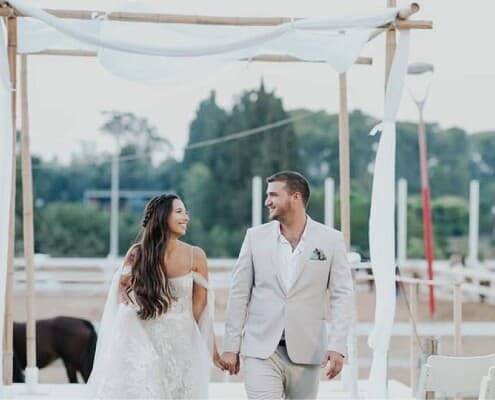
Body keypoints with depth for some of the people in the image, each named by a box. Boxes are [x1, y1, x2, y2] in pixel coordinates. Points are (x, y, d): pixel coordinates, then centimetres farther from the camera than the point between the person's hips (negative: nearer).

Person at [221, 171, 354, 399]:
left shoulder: (331, 240, 0)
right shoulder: (255, 237, 4)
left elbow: (342, 295, -2)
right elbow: (239, 293, 6)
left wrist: (337, 346, -13)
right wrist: (231, 346, 2)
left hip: (305, 352, 0)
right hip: (261, 350, 0)